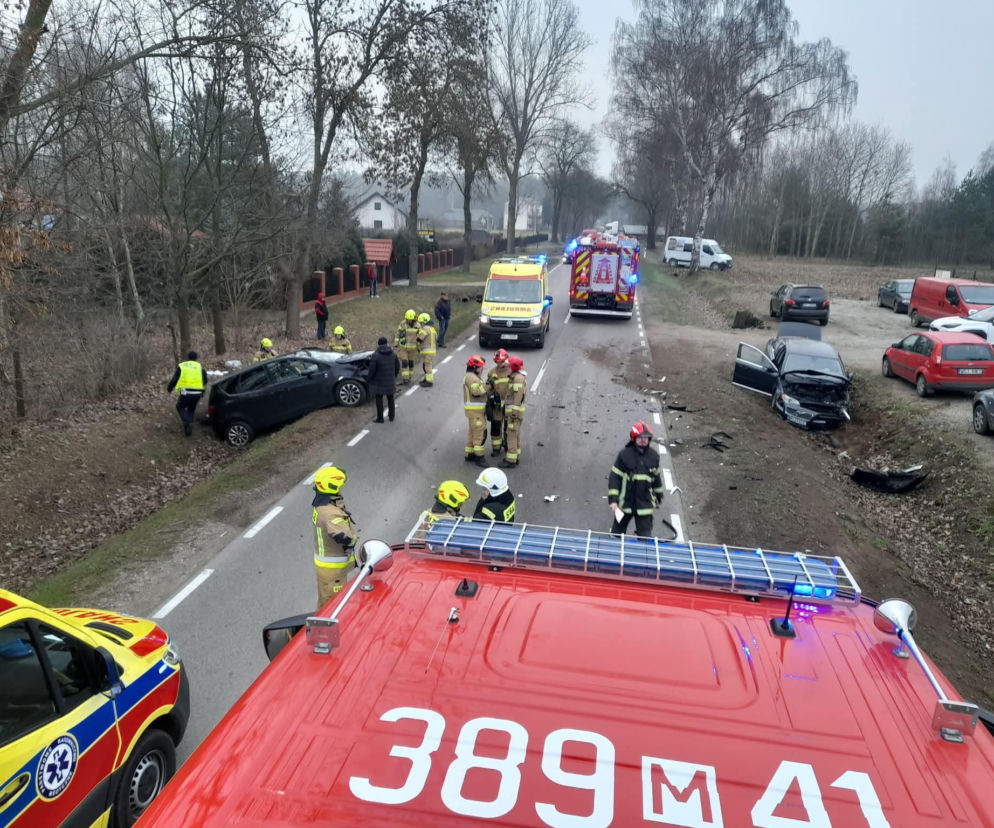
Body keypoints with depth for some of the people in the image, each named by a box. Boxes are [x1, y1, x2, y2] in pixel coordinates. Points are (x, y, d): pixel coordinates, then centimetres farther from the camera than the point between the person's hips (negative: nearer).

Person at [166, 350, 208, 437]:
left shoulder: (181, 366, 6)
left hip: (186, 392, -2)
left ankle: (186, 422, -5)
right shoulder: (200, 367, 12)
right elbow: (205, 381, 11)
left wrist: (169, 388, 20)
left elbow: (174, 380, 3)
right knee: (191, 409, 22)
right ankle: (189, 427, 16)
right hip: (197, 393, 2)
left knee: (180, 407, 19)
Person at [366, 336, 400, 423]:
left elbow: (372, 370, -15)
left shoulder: (375, 355, -17)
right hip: (390, 382, 4)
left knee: (379, 399, 8)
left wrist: (368, 379, 1)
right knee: (390, 398, 18)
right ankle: (391, 416, 27)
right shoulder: (393, 354, -3)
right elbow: (397, 367, 4)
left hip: (379, 382, -4)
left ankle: (380, 418, 12)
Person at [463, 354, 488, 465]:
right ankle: (479, 457, -7)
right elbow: (476, 391, -30)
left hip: (476, 409, 11)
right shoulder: (471, 377, -15)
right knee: (481, 432, -10)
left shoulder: (473, 376, 19)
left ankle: (469, 455, 22)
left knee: (473, 432, 15)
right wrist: (486, 385, -29)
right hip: (474, 410, -11)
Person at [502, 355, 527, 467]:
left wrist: (514, 413, -24)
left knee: (512, 435, -8)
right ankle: (515, 457, 23)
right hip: (513, 410, 11)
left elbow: (518, 396, -23)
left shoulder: (518, 378, -17)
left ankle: (511, 460, -6)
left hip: (515, 410, -11)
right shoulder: (516, 376, 15)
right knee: (515, 434, 15)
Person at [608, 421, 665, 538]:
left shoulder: (654, 456, 1)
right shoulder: (624, 455, -11)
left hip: (645, 505, 2)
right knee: (617, 533, 17)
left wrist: (658, 497, 23)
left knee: (645, 537, 0)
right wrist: (612, 500, -13)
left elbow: (656, 477, 16)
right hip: (625, 503, -1)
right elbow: (614, 477, -9)